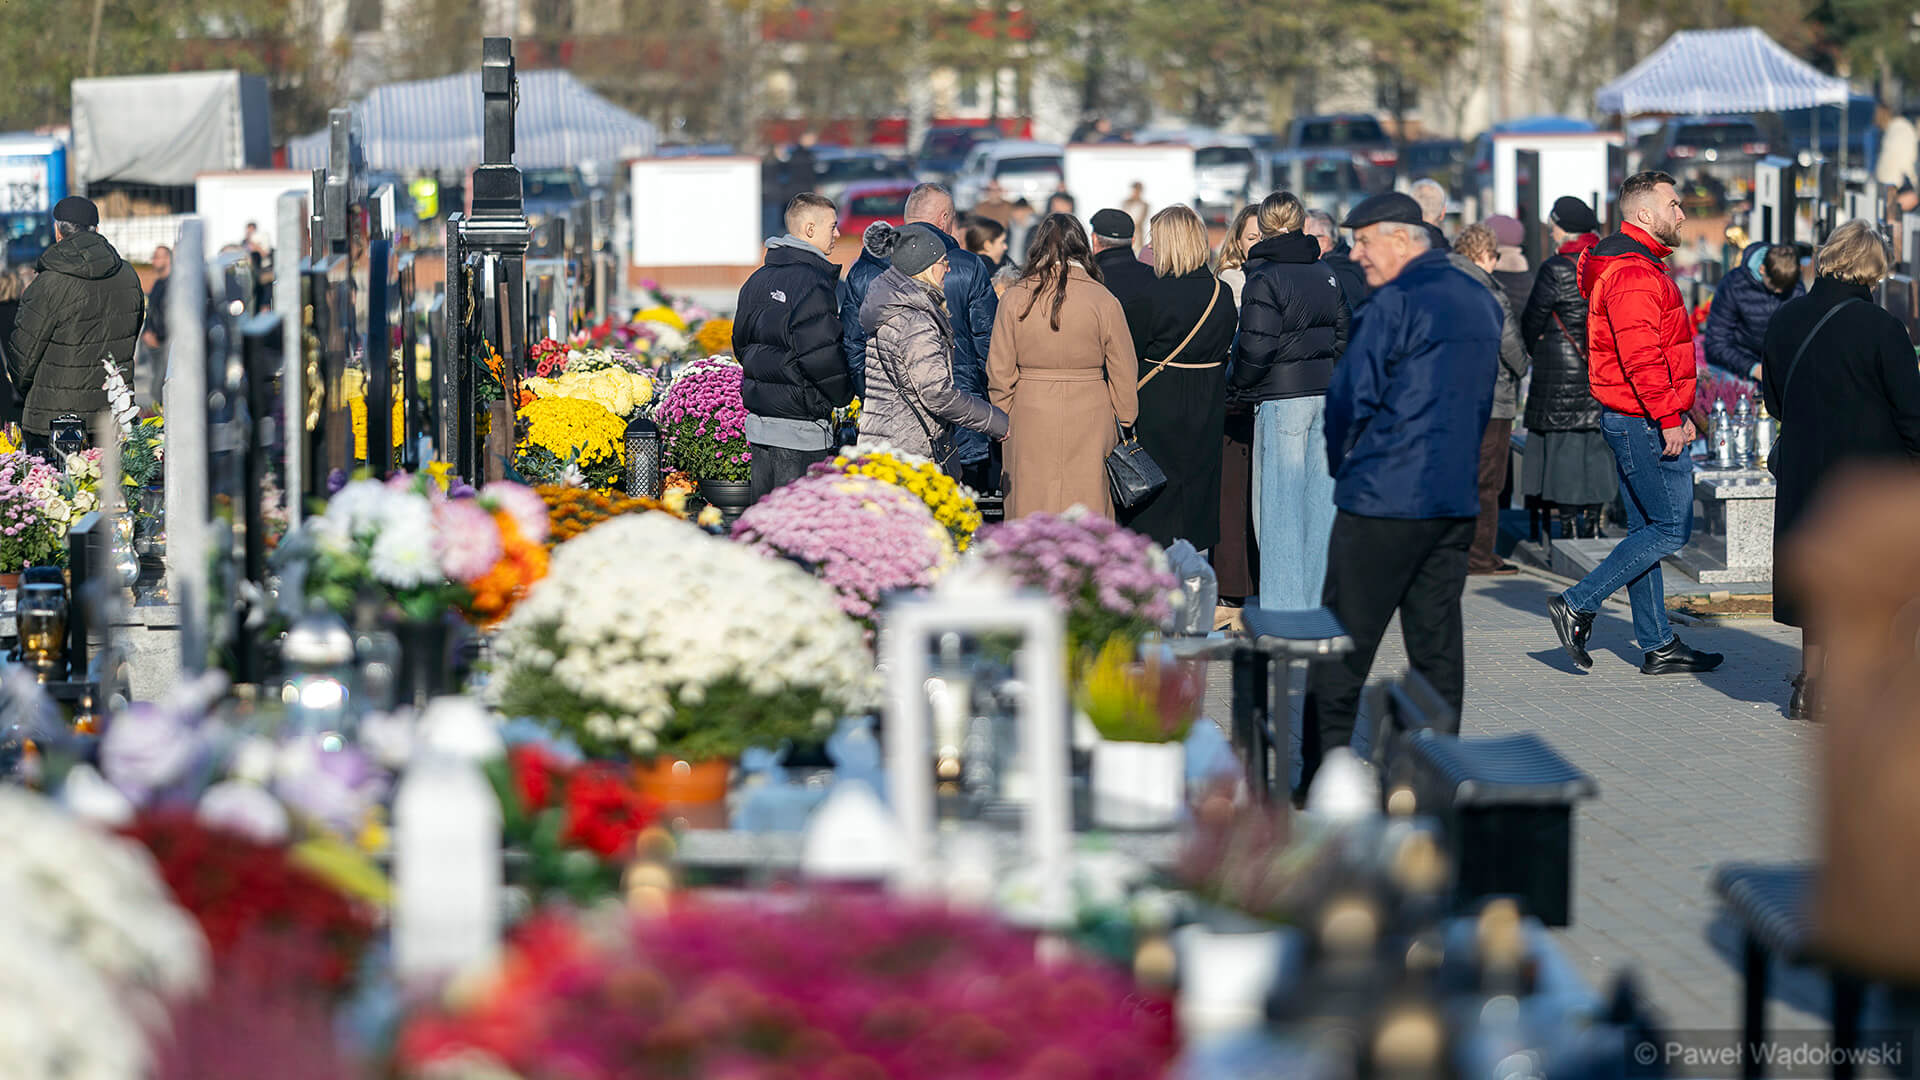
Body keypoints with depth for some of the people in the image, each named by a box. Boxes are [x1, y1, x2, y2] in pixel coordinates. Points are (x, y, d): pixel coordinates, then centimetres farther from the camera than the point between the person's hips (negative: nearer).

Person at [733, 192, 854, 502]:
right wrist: (842, 394, -4)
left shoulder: (758, 279, 12)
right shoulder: (813, 283, -15)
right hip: (800, 428, -9)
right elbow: (820, 355, -20)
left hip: (758, 424, 9)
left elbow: (741, 342, 19)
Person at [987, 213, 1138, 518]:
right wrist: (1125, 421, 13)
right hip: (1089, 420, -1)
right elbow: (1124, 372, 0)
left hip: (1030, 421, 1)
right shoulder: (1103, 301, -7)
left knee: (1031, 509, 7)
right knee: (1087, 505, 5)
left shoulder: (1016, 299, -4)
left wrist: (1002, 421, 13)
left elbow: (999, 370, 1)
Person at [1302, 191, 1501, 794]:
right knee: (1436, 643, 9)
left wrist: (1343, 465, 6)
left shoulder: (1394, 304, -12)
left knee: (1343, 643, -2)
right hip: (1458, 496, 8)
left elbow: (1350, 398, -10)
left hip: (1384, 496, -8)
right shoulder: (1480, 303, 13)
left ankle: (1322, 777, -1)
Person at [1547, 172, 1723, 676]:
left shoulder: (1637, 266, 18)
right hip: (1645, 421, -11)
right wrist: (1669, 418, -22)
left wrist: (1677, 411, 22)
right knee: (1670, 529, -7)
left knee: (1646, 529, 11)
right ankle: (1578, 605, -7)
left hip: (1634, 420, 11)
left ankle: (1659, 645, 15)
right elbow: (1641, 356, -24)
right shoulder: (1633, 274, -17)